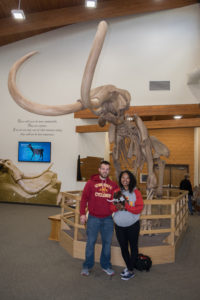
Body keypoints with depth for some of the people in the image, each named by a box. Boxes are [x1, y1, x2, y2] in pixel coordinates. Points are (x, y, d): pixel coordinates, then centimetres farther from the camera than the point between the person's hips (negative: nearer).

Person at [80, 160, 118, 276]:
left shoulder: (113, 185, 5)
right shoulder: (91, 183, -2)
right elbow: (84, 198, -3)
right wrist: (82, 214, -7)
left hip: (108, 219, 2)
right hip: (93, 218, -2)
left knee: (107, 242, 12)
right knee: (91, 242, 7)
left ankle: (106, 265, 28)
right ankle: (87, 266, 23)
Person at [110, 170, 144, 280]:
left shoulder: (136, 192, -7)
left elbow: (139, 208, -14)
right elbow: (111, 206, 0)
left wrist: (125, 206, -23)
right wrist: (116, 207, -21)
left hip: (132, 225, -3)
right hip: (119, 225, 3)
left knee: (133, 247, 8)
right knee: (123, 247, 16)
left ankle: (131, 271, 22)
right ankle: (128, 266, 36)